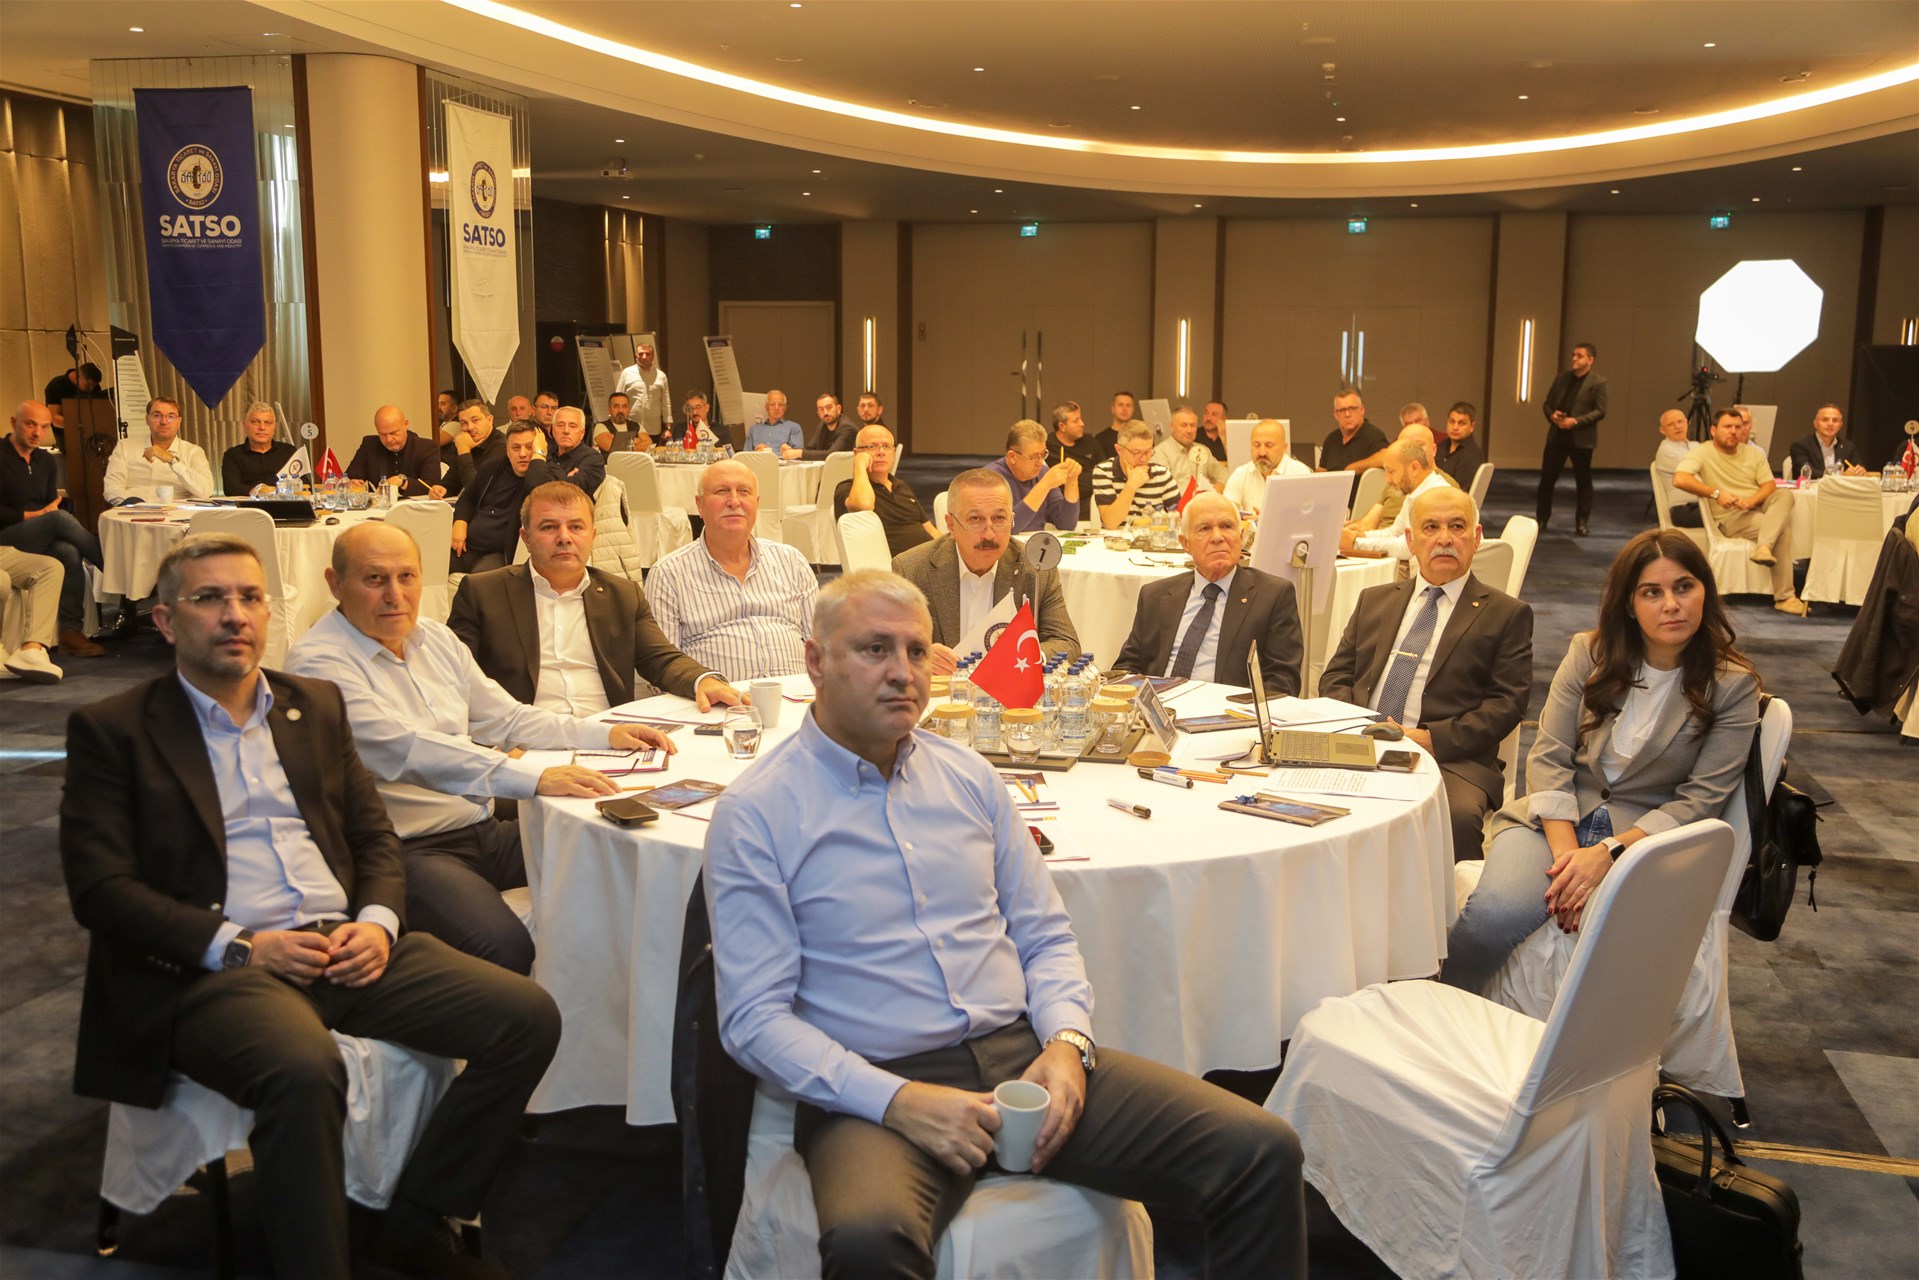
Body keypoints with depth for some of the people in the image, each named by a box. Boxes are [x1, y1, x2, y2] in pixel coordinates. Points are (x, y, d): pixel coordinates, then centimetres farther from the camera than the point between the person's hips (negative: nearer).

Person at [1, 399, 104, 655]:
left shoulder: (46, 462, 15)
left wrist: (53, 508, -9)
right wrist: (32, 516, -13)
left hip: (43, 540, 5)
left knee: (70, 552, -31)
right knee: (60, 518, -32)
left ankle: (71, 631, -35)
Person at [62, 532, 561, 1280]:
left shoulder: (316, 705, 18)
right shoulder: (112, 730, 4)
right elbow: (100, 888, -4)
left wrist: (378, 921, -3)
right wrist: (238, 945, -14)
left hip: (345, 946, 5)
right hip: (213, 968, -5)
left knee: (528, 1018, -13)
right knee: (304, 1071, -38)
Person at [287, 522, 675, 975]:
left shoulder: (436, 639, 14)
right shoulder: (318, 662, -11)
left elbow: (506, 718, 21)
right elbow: (403, 750, -24)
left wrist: (604, 734, 6)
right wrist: (532, 778, -33)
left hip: (486, 831, 8)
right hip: (412, 849, -7)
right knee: (504, 946, -33)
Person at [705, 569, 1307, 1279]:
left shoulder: (968, 776, 13)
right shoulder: (754, 814, -3)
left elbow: (1046, 937, 15)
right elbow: (755, 1016, -8)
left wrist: (1067, 1042, -5)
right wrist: (897, 1101, -19)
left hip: (1023, 1052, 5)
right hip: (873, 1088, -4)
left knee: (1265, 1152, -13)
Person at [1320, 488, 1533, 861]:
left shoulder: (1506, 614, 12)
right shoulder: (1374, 600, 24)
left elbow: (1508, 702, 2)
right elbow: (1335, 677, 19)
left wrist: (1432, 739, -11)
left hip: (1449, 758, -3)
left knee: (1459, 815, -35)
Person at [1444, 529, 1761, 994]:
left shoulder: (1733, 685, 1)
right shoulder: (1589, 654, 7)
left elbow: (1701, 800, -5)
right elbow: (1548, 758, 1)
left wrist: (1609, 852, -18)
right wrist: (1566, 852, -15)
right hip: (1555, 819, 2)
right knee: (1495, 915, -31)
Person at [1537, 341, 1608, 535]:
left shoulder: (1598, 382, -4)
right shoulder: (1562, 378, 12)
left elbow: (1600, 412, -10)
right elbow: (1547, 403, 15)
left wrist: (1576, 421, -21)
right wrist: (1551, 415, -7)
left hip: (1581, 438, -4)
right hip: (1557, 435, 4)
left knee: (1583, 481, 4)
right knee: (1547, 479, 5)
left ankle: (1582, 522, 12)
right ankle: (1542, 520, 16)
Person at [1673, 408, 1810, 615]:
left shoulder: (1753, 454, 15)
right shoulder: (1702, 453, -4)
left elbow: (1770, 485, 6)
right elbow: (1680, 479, -22)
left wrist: (1751, 501, -17)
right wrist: (1716, 493, -27)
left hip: (1758, 507, 6)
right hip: (1730, 518, -6)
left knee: (1784, 496, -26)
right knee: (1782, 529, -28)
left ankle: (1763, 548, -43)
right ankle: (1784, 597, -29)